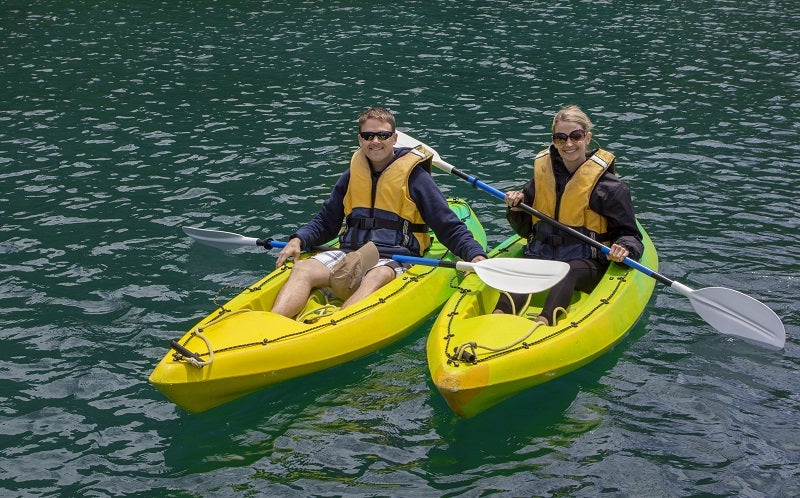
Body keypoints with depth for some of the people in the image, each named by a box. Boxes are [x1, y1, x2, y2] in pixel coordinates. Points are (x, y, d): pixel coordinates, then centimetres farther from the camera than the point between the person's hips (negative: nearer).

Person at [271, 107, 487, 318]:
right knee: (303, 269, -23)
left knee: (377, 277, -39)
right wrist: (298, 240, 7)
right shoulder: (352, 175, 15)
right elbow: (325, 221, 25)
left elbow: (450, 228, 3)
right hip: (349, 254, 5)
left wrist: (475, 255, -13)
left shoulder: (414, 176, 3)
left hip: (394, 260, -4)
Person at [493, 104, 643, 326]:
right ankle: (500, 314, -58)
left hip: (585, 261, -3)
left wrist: (623, 248, -21)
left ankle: (543, 322, -61)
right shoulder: (542, 171, 11)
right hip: (541, 254, 3)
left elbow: (628, 235, 2)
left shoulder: (609, 186, -1)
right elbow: (525, 229, 20)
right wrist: (517, 208, -1)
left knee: (567, 273, -36)